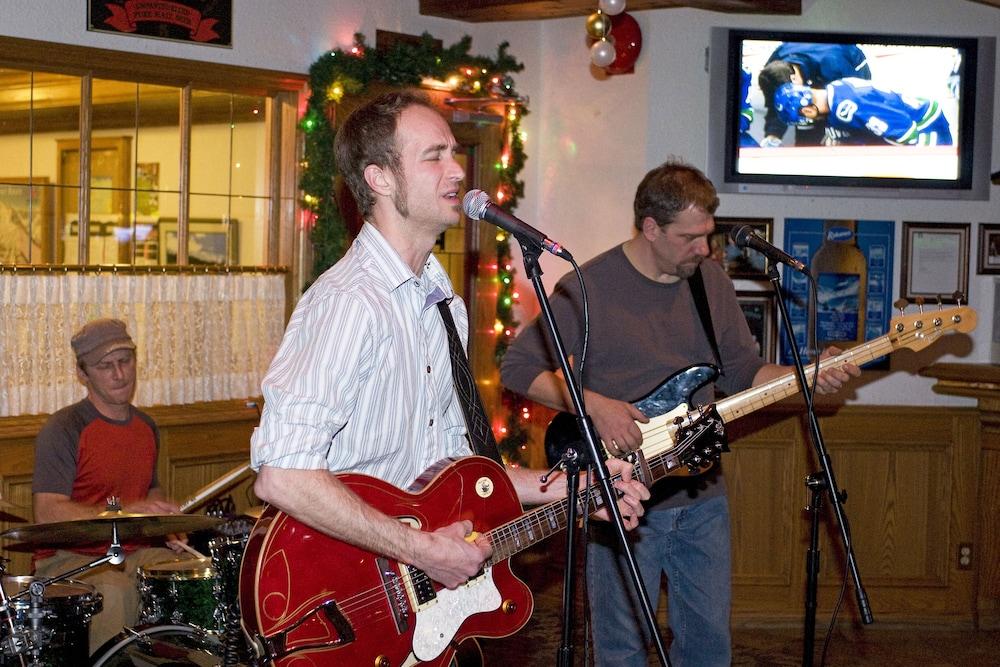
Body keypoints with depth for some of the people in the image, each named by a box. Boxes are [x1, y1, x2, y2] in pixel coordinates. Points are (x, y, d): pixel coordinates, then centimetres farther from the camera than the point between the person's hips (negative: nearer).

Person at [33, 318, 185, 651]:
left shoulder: (146, 427, 12)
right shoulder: (62, 430, -12)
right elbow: (47, 513, -22)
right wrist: (125, 511, -32)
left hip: (135, 552, 6)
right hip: (70, 558, -6)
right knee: (115, 591, -36)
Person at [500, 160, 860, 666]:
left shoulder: (711, 282, 7)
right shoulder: (588, 287, -12)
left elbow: (743, 370, 13)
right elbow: (517, 367, -10)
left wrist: (807, 377, -3)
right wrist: (593, 405, -21)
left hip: (701, 495, 5)